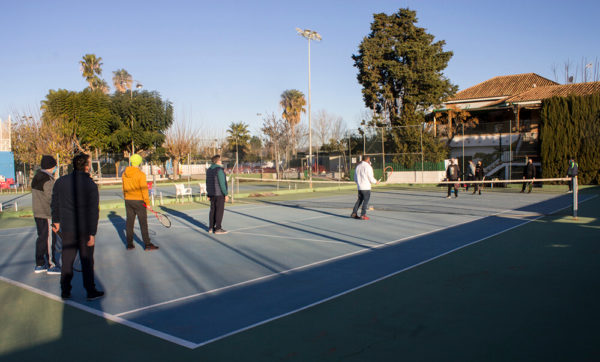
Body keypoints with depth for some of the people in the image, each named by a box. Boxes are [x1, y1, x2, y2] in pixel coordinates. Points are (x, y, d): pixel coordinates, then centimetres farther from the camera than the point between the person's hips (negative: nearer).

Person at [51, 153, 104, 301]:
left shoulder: (60, 182, 2)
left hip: (67, 229, 4)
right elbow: (93, 211, -14)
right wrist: (92, 233, -10)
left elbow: (55, 204, 10)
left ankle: (65, 291, 22)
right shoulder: (91, 185, -12)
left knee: (67, 261, 14)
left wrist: (56, 221, 24)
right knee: (87, 261, 6)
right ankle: (91, 291, 14)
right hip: (84, 230, -4)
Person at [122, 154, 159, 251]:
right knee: (143, 222, 0)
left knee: (129, 221, 11)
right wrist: (147, 202, -8)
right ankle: (147, 244, 2)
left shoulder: (125, 174, 4)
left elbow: (124, 188, 11)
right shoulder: (141, 174, -14)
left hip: (128, 200, 6)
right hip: (139, 201, -5)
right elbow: (144, 189, -14)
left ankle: (129, 244, 17)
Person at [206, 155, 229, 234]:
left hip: (212, 193, 8)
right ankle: (217, 229, -2)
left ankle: (211, 227, 16)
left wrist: (208, 194, 19)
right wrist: (226, 194, -14)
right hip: (219, 193, -8)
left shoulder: (209, 170, 11)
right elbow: (222, 183, -18)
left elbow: (208, 183, 15)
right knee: (219, 210, -4)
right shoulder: (219, 169, -15)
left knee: (213, 210, 13)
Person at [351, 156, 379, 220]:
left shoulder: (358, 166, 9)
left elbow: (355, 179, 13)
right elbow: (371, 178, -13)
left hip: (359, 187, 7)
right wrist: (376, 182, 6)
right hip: (366, 188, -7)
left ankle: (354, 213, 15)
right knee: (366, 201, 1)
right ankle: (363, 215, 0)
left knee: (359, 200, 16)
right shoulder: (368, 167, -12)